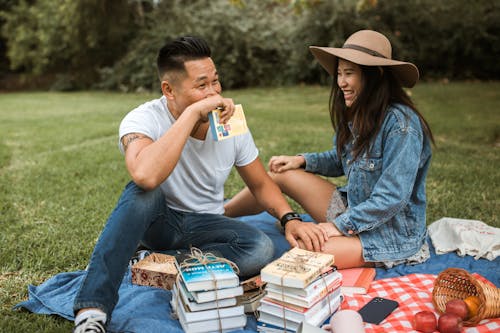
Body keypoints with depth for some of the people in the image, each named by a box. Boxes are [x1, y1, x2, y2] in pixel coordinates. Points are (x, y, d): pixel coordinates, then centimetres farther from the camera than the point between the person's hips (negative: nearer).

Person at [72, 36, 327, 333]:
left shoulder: (230, 122, -9)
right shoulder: (144, 119, -21)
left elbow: (261, 184, 2)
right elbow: (145, 176, -45)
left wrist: (290, 219, -16)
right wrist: (193, 112, -40)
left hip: (204, 224, 3)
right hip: (157, 221, -3)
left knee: (261, 248, -25)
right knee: (143, 192, -36)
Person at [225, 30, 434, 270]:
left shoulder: (401, 124, -24)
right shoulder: (356, 115, 2)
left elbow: (392, 198, -25)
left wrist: (340, 225, -22)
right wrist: (302, 160, 2)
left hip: (391, 231, -7)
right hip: (353, 210, 8)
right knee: (281, 173, 2)